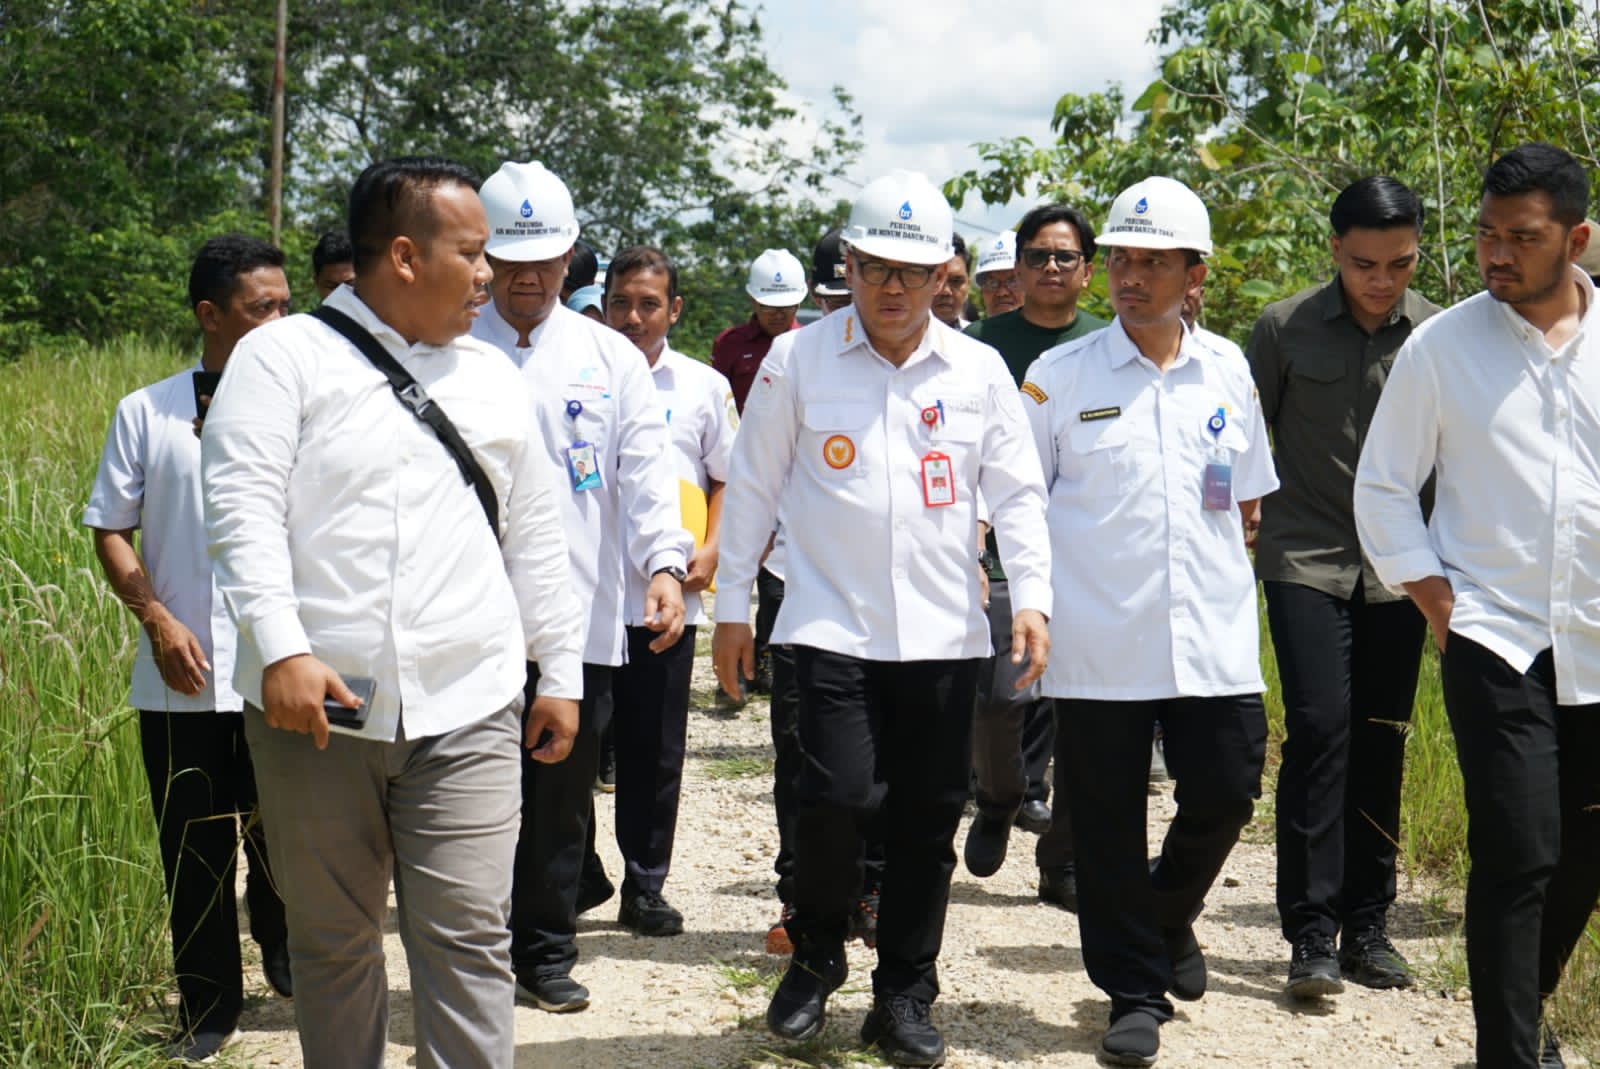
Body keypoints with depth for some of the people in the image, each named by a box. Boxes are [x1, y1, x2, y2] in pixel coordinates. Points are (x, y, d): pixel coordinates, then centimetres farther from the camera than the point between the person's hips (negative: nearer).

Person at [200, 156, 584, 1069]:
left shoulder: (491, 376, 16)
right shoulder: (284, 357, 2)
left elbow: (536, 536, 19)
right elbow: (243, 506, -8)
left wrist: (561, 671, 15)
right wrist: (281, 649, -20)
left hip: (466, 710, 2)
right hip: (318, 704, -2)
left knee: (470, 936, -4)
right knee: (332, 938, 8)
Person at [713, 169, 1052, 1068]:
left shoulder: (979, 370, 5)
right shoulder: (798, 362, 1)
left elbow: (1018, 492, 8)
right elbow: (753, 487, 6)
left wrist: (1032, 596, -3)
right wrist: (734, 604, 5)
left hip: (945, 633, 2)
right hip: (833, 625, -2)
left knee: (928, 819, 5)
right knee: (841, 796, -14)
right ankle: (816, 959, 14)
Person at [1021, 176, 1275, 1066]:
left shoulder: (1228, 376, 9)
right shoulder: (1060, 375, -1)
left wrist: (1225, 573, 9)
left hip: (1214, 636, 3)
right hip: (1100, 642, -2)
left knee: (1226, 794, 4)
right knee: (1109, 821, 3)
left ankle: (1170, 917, 34)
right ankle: (1136, 991, 18)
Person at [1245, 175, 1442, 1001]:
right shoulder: (1284, 329, -3)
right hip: (1306, 560, -2)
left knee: (1381, 744, 6)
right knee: (1319, 727, -12)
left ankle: (1366, 926, 18)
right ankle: (1310, 932, -6)